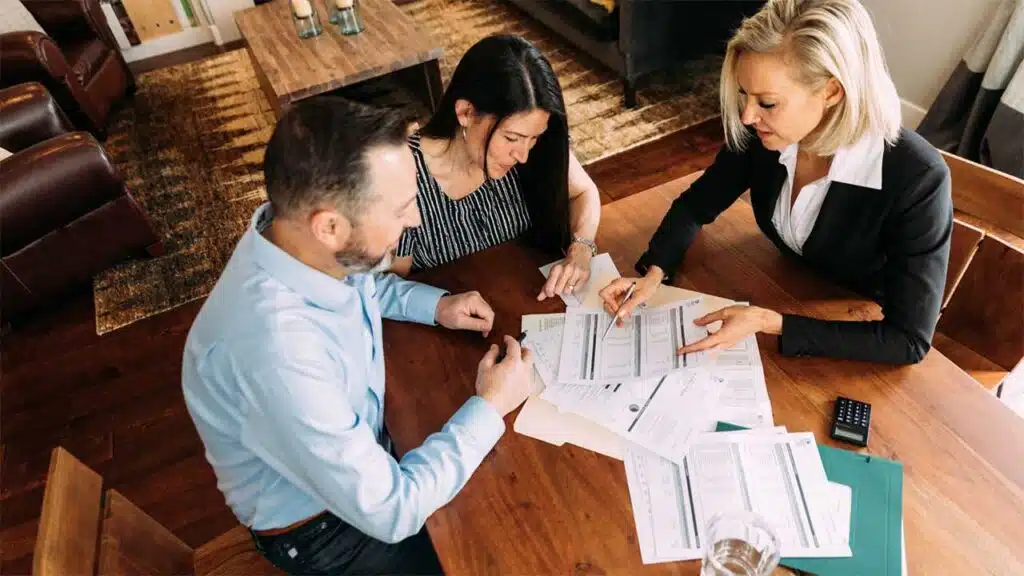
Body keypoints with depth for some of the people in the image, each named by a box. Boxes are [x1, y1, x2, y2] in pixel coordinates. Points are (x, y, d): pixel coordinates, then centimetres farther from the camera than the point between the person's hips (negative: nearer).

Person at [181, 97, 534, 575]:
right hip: (321, 527, -6)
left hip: (358, 442, 6)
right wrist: (489, 409, -23)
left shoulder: (297, 234, -19)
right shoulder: (275, 352, -42)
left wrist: (435, 304, -9)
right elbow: (389, 511, -31)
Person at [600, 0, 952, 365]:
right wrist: (653, 273, -19)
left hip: (863, 346, -3)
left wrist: (768, 323, -35)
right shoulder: (761, 136, -18)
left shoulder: (917, 180, -31)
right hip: (789, 300, 4)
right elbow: (696, 204, -3)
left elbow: (909, 341, -27)